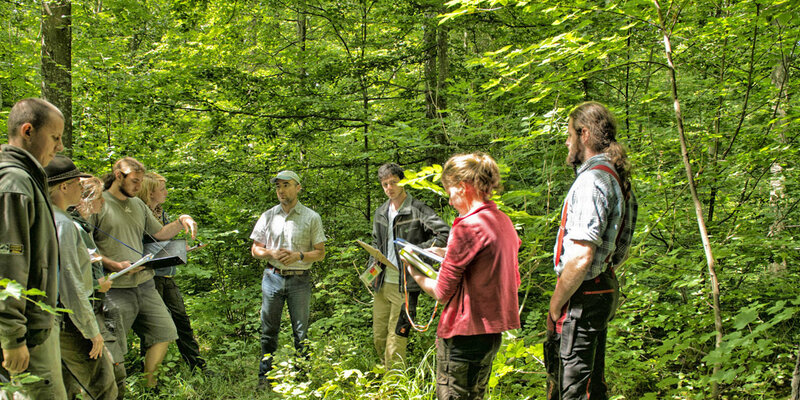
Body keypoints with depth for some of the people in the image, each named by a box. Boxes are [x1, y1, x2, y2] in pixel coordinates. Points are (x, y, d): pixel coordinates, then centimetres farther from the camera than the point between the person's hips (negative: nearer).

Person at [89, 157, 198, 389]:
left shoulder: (138, 204, 17)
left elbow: (159, 234, 23)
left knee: (165, 332, 10)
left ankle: (150, 387, 24)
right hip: (116, 289, -7)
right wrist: (113, 265, -21)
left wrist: (180, 222, 5)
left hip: (145, 284, 7)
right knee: (113, 350, -5)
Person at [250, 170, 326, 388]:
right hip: (273, 278, 2)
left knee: (301, 332, 2)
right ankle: (265, 376, 14)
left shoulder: (311, 218, 3)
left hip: (299, 280, -2)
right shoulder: (268, 216, 9)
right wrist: (271, 253, -10)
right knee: (269, 330, 6)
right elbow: (255, 249, 11)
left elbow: (320, 252, 3)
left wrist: (299, 256, -15)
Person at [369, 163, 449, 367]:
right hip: (382, 284, 7)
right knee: (378, 337, 14)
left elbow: (445, 235, -18)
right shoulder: (380, 212, 13)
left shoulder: (419, 210, -10)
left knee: (396, 341, -6)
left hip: (405, 286, -7)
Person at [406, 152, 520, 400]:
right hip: (492, 332, 9)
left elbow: (442, 293, -15)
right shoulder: (504, 222, 8)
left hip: (464, 336, -9)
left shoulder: (468, 227, -18)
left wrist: (415, 274, 6)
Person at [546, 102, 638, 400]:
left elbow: (581, 257, -25)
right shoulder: (616, 178, 13)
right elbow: (622, 250, 19)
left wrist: (554, 307, -16)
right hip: (606, 287, 10)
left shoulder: (591, 181, -19)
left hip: (583, 297, -10)